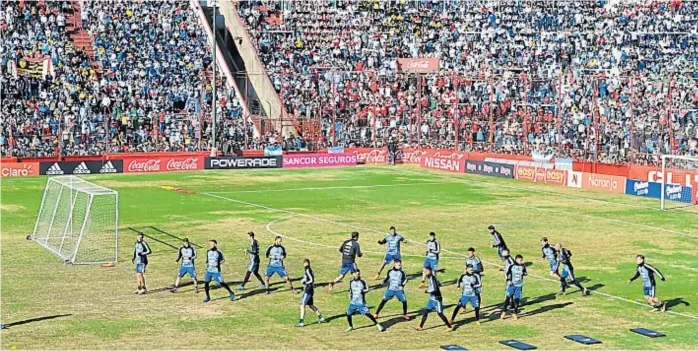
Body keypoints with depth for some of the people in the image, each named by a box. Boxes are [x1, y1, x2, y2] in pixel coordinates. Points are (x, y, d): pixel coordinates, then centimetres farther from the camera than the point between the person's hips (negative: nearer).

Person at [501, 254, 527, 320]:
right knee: (508, 298, -2)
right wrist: (508, 280, -10)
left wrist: (523, 273, -15)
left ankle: (515, 314, 14)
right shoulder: (512, 266, -6)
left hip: (519, 285, 2)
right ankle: (504, 312, 11)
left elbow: (526, 273, 8)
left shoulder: (522, 266, 2)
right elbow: (508, 273, 3)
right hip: (512, 285, -2)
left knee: (517, 299, 2)